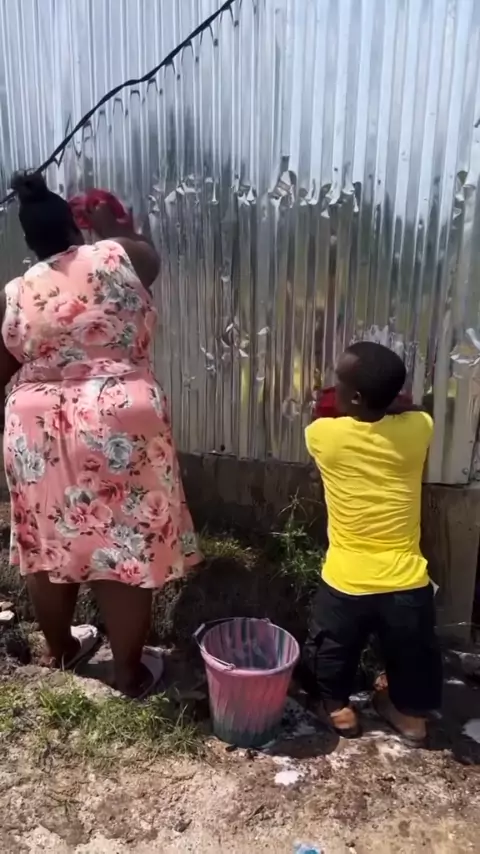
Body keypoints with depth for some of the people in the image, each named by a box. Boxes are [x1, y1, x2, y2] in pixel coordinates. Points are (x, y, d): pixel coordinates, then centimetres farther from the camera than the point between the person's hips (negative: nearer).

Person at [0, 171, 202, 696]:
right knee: (123, 550, 7)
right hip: (115, 430, -3)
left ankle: (61, 648, 41)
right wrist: (112, 225, 34)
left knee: (48, 547, 20)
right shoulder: (118, 258, -3)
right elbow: (148, 255, 20)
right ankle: (130, 672, 23)